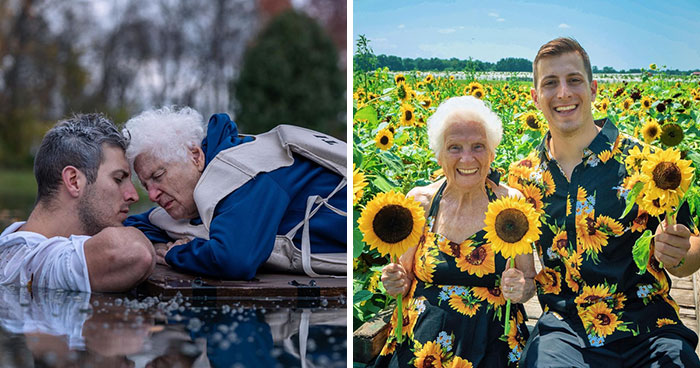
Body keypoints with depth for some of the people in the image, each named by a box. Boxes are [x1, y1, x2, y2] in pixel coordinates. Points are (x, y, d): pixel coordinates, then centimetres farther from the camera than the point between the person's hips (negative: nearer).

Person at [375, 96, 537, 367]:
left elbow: (530, 282, 4)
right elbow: (407, 278, 10)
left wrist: (521, 288, -17)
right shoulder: (420, 201, 1)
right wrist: (397, 282, -12)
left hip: (491, 344, -1)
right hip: (423, 342, 1)